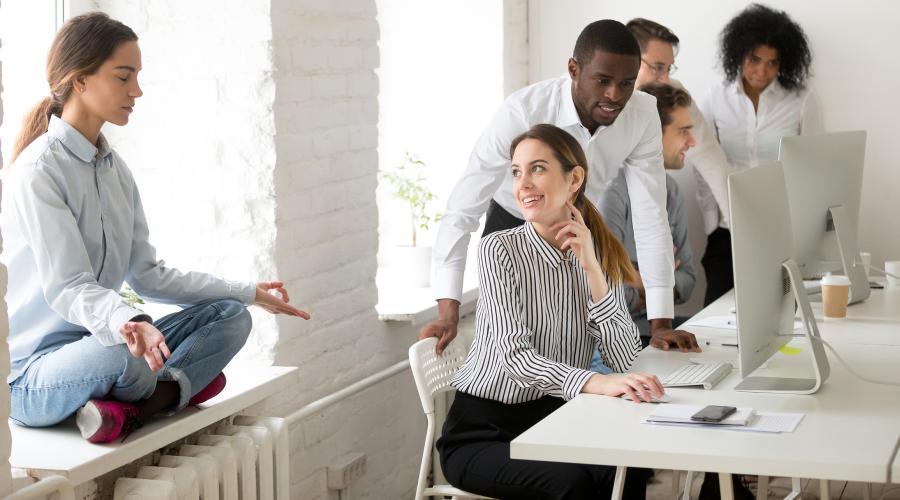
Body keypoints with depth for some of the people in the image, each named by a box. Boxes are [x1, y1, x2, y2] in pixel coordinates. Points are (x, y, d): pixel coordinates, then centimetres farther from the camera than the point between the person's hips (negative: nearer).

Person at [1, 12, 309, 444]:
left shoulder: (115, 169, 11)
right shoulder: (37, 171, -16)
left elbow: (147, 274, 13)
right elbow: (66, 287, -25)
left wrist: (249, 293, 11)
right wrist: (126, 323, -46)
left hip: (93, 340, 9)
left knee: (230, 316, -2)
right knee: (124, 354, -40)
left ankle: (127, 409, -19)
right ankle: (175, 387, -6)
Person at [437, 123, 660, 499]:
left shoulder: (600, 253, 4)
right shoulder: (499, 250, -11)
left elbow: (623, 358, -6)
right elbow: (514, 356, -24)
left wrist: (591, 269, -15)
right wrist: (596, 384, -40)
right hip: (482, 430, -4)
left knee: (628, 467, -26)